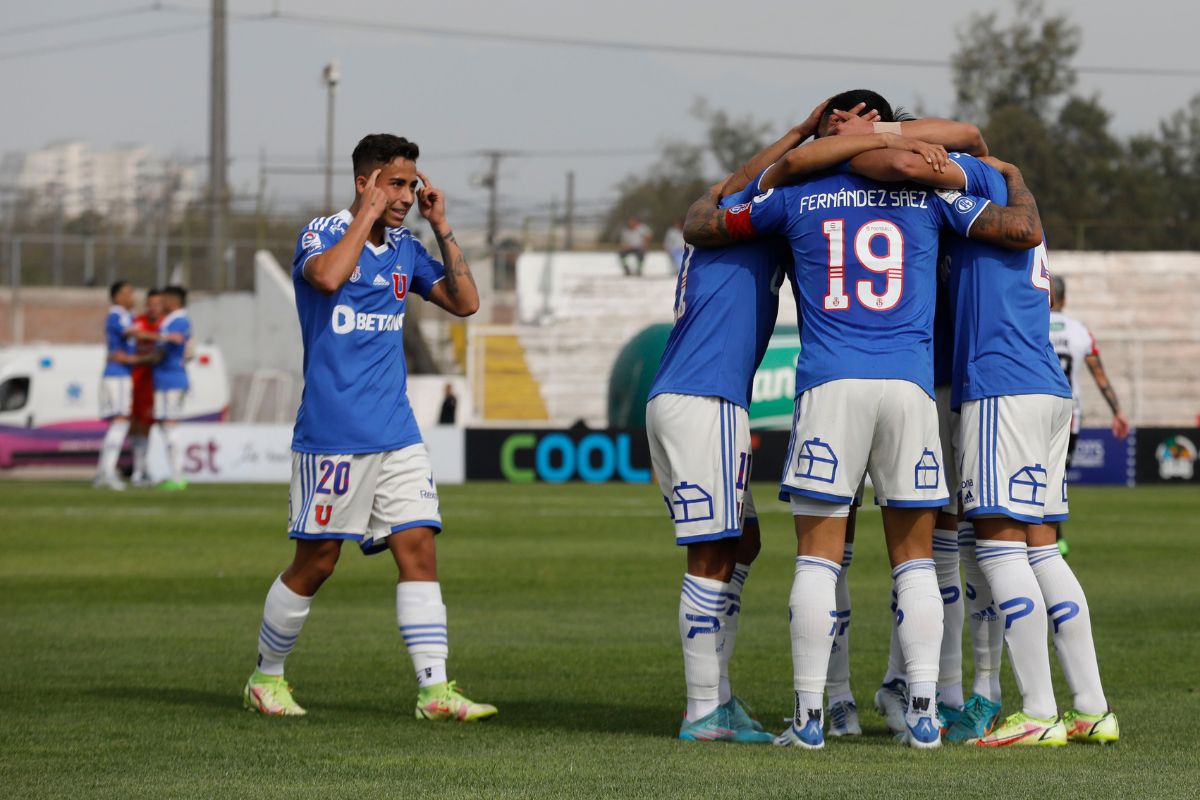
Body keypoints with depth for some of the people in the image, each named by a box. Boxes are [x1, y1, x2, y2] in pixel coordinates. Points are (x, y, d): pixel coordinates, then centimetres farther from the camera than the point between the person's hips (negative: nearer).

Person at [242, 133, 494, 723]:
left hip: (396, 434, 6)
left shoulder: (405, 249, 13)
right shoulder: (322, 233, -5)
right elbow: (328, 276, -27)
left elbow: (464, 302, 11)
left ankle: (435, 689, -10)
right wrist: (367, 215, -17)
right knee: (316, 562, 1)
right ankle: (265, 677, 19)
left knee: (418, 549, -5)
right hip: (331, 433, -6)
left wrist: (440, 226, 5)